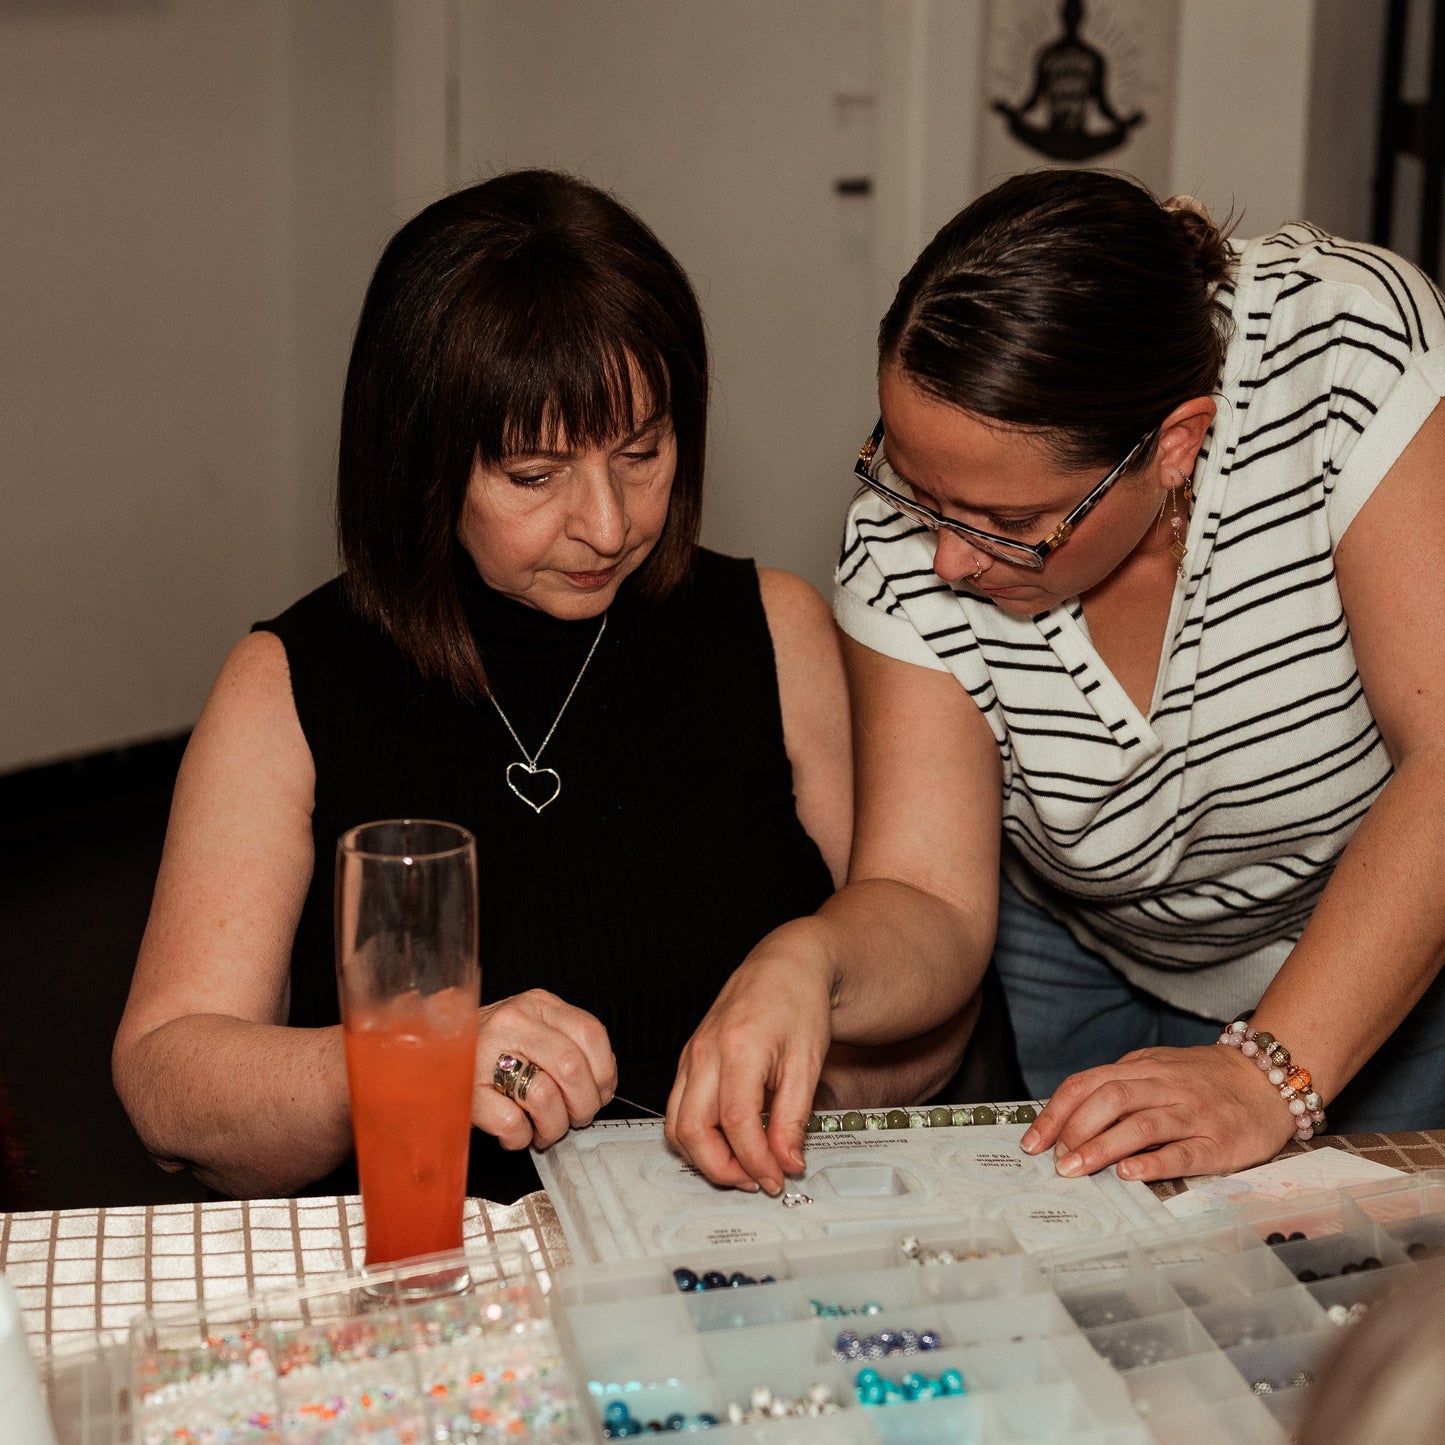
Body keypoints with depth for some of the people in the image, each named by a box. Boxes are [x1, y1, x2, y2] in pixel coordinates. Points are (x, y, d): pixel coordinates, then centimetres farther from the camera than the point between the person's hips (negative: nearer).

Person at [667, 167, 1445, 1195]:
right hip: (1088, 971, 1)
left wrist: (1273, 1075, -35)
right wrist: (807, 961, -42)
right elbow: (928, 901, -19)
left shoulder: (1346, 344, -28)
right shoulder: (909, 538, -20)